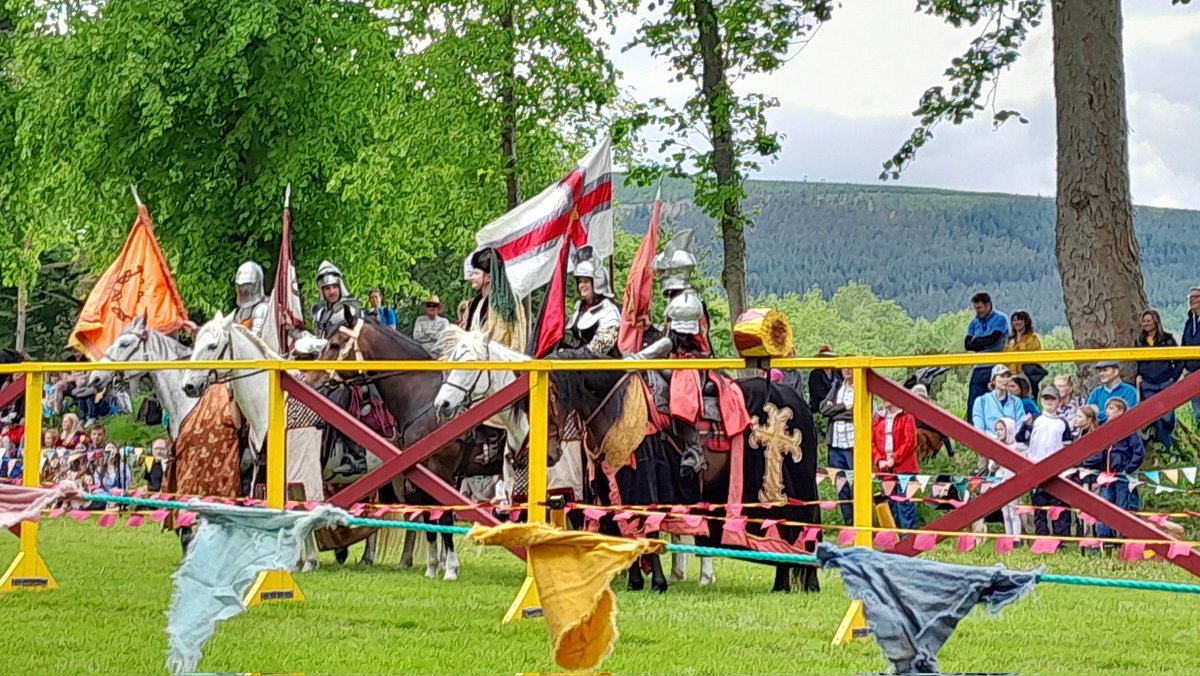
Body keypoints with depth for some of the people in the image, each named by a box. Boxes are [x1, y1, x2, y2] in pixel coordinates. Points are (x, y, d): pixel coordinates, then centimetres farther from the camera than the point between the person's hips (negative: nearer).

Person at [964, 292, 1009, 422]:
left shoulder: (1000, 319, -2)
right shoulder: (974, 322, 13)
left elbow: (993, 339, -14)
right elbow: (967, 344, 4)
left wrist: (976, 341, 1)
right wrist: (985, 343, -8)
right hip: (979, 368, 5)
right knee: (973, 404, 1)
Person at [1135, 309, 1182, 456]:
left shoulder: (1167, 339, 1)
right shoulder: (1139, 342, 11)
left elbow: (1179, 361, 3)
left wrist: (1173, 378, -4)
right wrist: (1138, 377, 8)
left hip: (1166, 383, -3)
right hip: (1148, 386, 3)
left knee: (1167, 417, -7)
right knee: (1156, 418, -1)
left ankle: (1170, 440, 18)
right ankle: (1167, 448, 7)